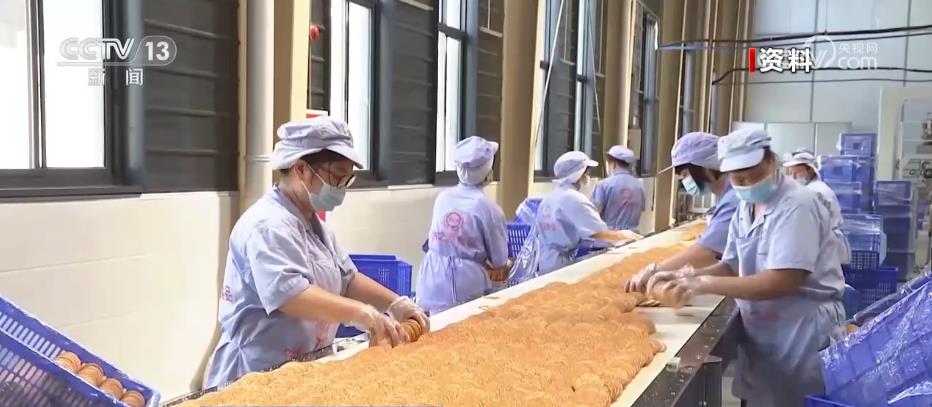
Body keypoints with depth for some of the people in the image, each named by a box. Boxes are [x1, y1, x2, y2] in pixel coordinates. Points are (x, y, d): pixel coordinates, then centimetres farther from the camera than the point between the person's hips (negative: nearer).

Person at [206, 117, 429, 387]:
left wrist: (395, 304, -2)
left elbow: (347, 279, 13)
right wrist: (362, 313, -40)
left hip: (303, 368, 9)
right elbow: (289, 293, -33)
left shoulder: (313, 224, 12)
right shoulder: (269, 225, -20)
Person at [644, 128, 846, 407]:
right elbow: (733, 266, 8)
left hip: (803, 333, -7)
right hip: (761, 331, 7)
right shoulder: (745, 208, 6)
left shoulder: (796, 205, -20)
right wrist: (687, 277, -10)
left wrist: (706, 284, -29)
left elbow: (782, 282, -27)